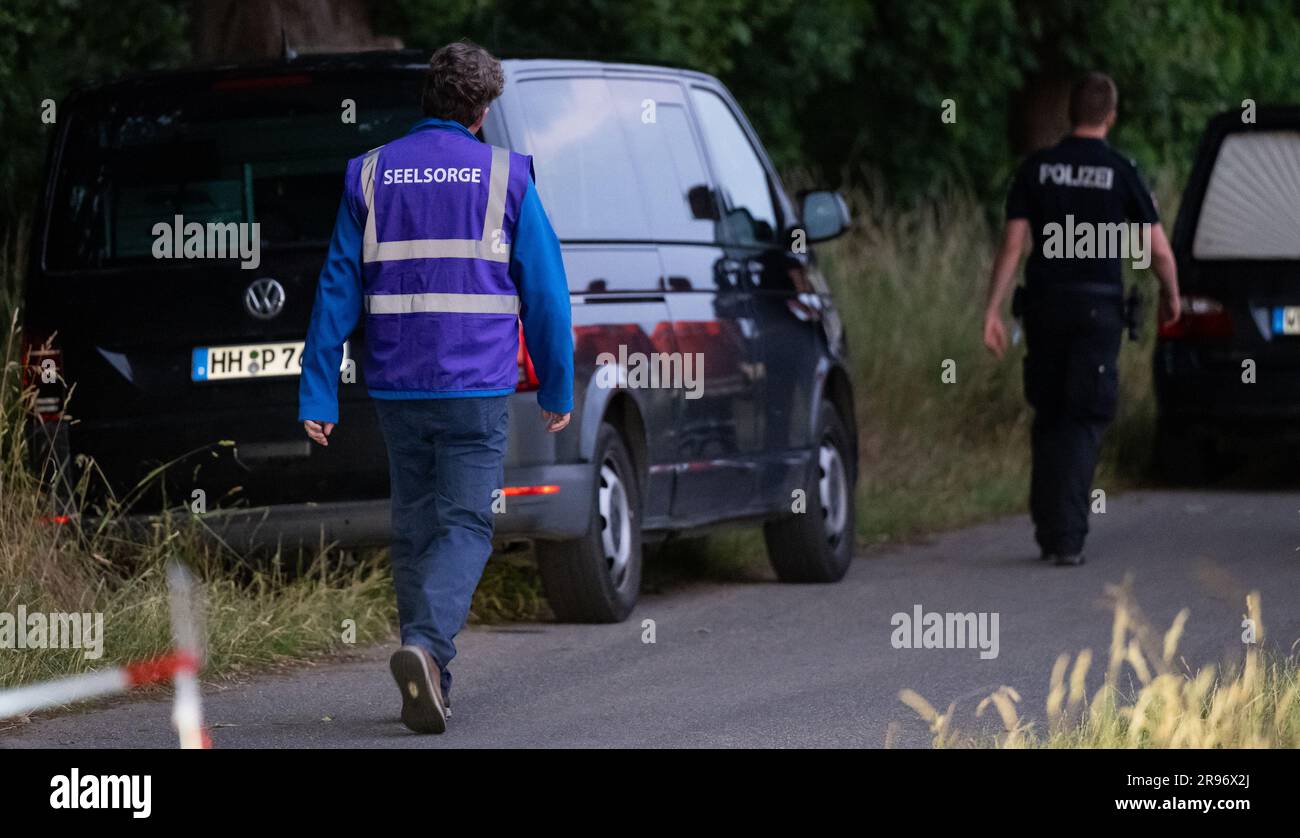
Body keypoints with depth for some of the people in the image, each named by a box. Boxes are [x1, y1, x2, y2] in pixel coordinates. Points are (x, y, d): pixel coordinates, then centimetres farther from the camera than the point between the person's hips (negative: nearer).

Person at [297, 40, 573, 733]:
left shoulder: (371, 175, 5)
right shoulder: (504, 176, -1)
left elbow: (336, 291, 2)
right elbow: (545, 291, 0)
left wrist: (318, 396, 3)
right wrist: (557, 390, 9)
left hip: (396, 387, 3)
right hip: (476, 388, -3)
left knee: (413, 526, 14)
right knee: (465, 525, -1)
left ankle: (428, 687, 17)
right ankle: (425, 645, -26)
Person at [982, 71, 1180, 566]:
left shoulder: (1037, 169, 3)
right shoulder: (1120, 172, -3)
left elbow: (1013, 244, -3)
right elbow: (1158, 251, -2)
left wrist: (993, 310, -1)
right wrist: (1171, 297, 16)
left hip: (1045, 303, 3)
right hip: (1098, 306, -2)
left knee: (1047, 417, 15)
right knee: (1084, 420, -2)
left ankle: (1046, 530, 18)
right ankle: (1067, 538, -10)